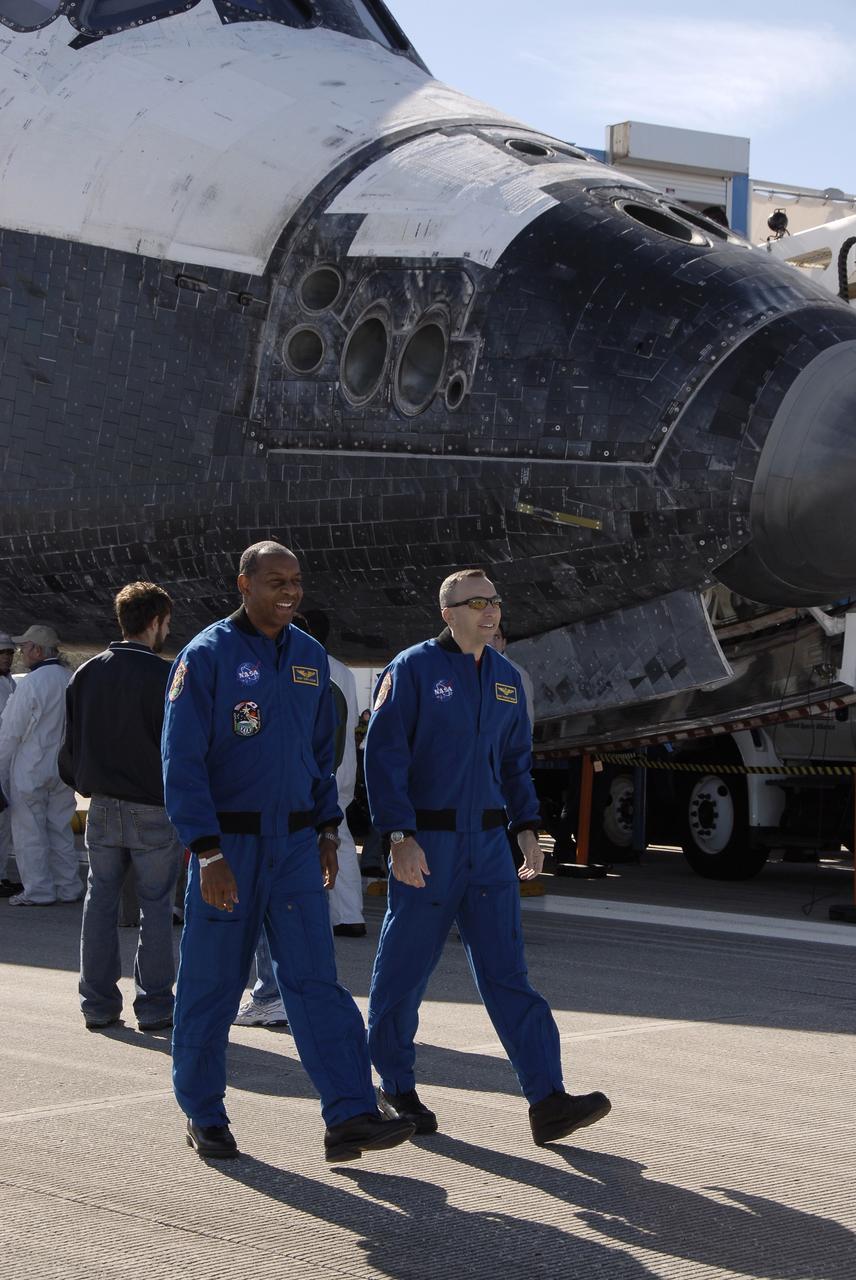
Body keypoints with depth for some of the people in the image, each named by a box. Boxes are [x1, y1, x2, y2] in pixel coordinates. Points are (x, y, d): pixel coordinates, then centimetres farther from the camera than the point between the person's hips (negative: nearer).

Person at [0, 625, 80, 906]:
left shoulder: (31, 683, -17)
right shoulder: (71, 680, 4)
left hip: (30, 770, -7)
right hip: (63, 770, 7)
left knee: (29, 832, 2)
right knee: (60, 830, 14)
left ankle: (37, 891, 5)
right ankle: (69, 888, 17)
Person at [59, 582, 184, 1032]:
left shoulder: (86, 673, 5)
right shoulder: (162, 676, -12)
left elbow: (70, 745, 11)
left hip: (102, 807, 5)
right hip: (154, 811, -5)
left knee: (100, 903, 11)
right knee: (156, 906, 3)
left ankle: (98, 1003, 14)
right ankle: (154, 1006, 5)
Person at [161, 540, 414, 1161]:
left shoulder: (311, 656, 9)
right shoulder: (208, 655, -8)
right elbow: (182, 760, -11)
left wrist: (328, 830, 13)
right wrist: (208, 852, -18)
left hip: (295, 845, 4)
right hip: (228, 844, -4)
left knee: (316, 979, -4)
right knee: (211, 983, 5)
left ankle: (351, 1115, -10)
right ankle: (204, 1116, 19)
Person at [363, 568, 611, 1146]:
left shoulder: (507, 678, 12)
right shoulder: (414, 669, -6)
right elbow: (384, 756, -11)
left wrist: (528, 829, 9)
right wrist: (400, 837, -18)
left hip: (488, 845, 5)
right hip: (426, 846, -5)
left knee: (508, 972, -2)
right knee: (404, 971, 6)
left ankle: (548, 1101, -9)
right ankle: (397, 1088, 22)